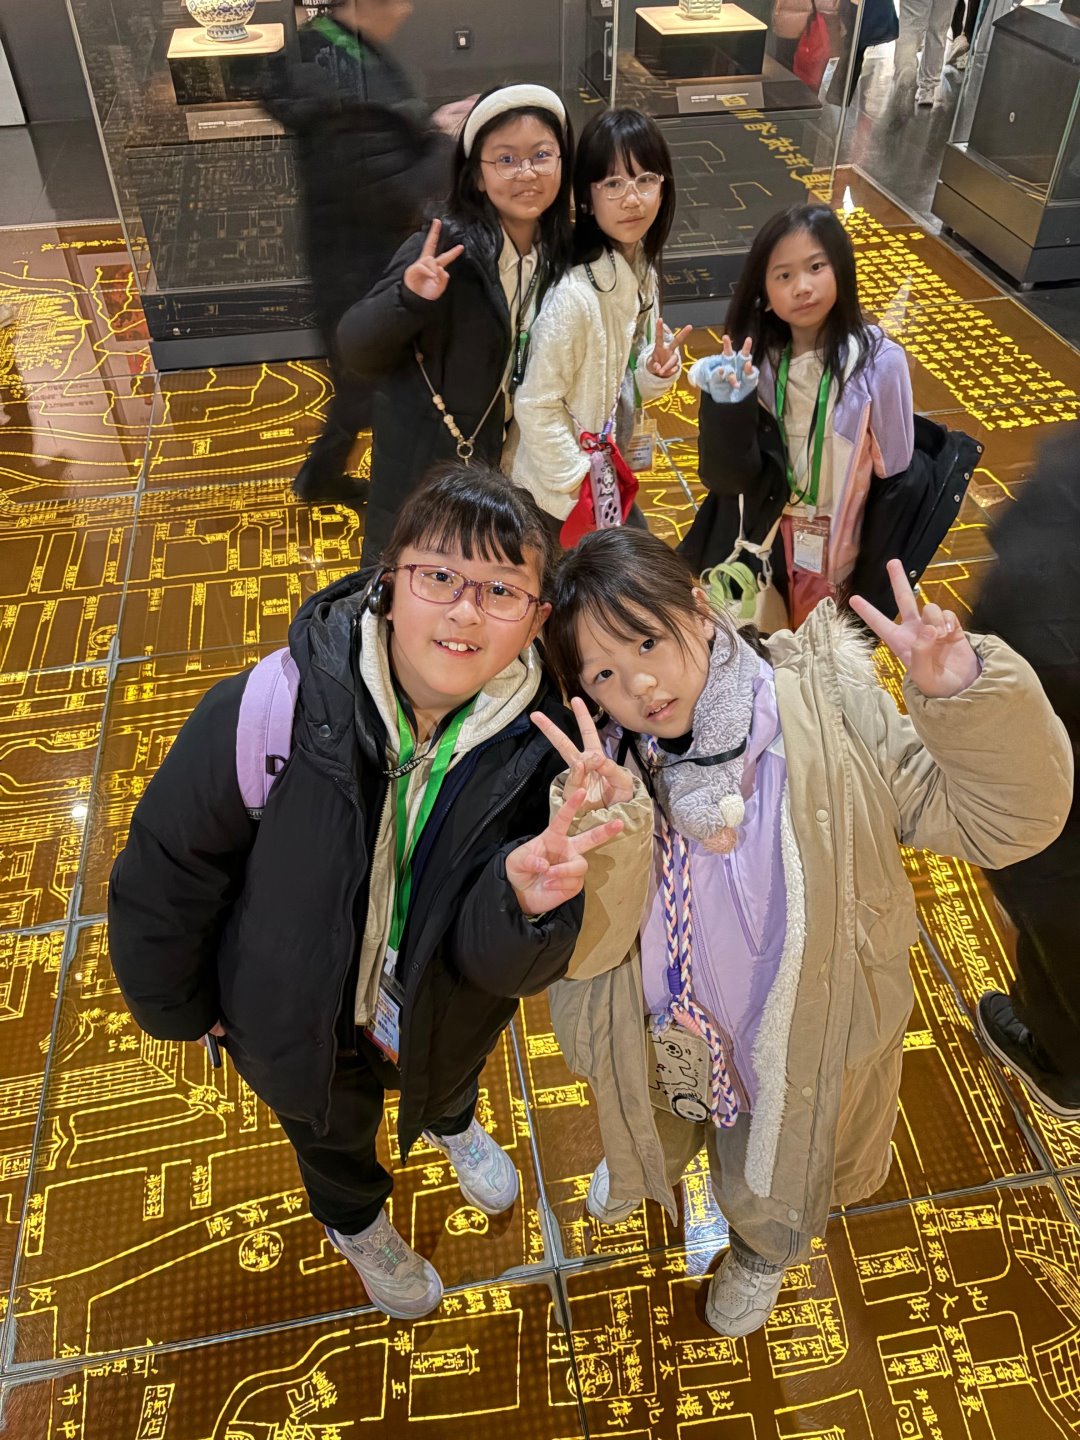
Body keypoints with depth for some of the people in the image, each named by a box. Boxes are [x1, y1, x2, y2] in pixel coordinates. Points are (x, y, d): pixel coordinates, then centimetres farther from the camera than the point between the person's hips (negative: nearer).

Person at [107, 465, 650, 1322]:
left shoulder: (543, 744, -30)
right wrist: (179, 1006, -3)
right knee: (334, 1127, 33)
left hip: (446, 1016, 2)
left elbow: (493, 960, -29)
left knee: (450, 1081, 38)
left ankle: (451, 1124, 78)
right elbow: (167, 867, -19)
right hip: (299, 1018, -1)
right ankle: (355, 1221, 71)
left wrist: (526, 898, -52)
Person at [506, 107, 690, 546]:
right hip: (558, 488, -8)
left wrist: (656, 372, -13)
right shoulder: (575, 294, -28)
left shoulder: (642, 270, -3)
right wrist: (579, 488, -16)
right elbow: (536, 405, -22)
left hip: (608, 471, 8)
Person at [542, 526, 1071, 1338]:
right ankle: (644, 1163, 74)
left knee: (772, 1191, 29)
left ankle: (763, 1251, 67)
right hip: (663, 1034, 2)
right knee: (653, 1131, 35)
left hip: (804, 1046, -1)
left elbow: (1005, 821, -24)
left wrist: (965, 691, -41)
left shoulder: (827, 711, -28)